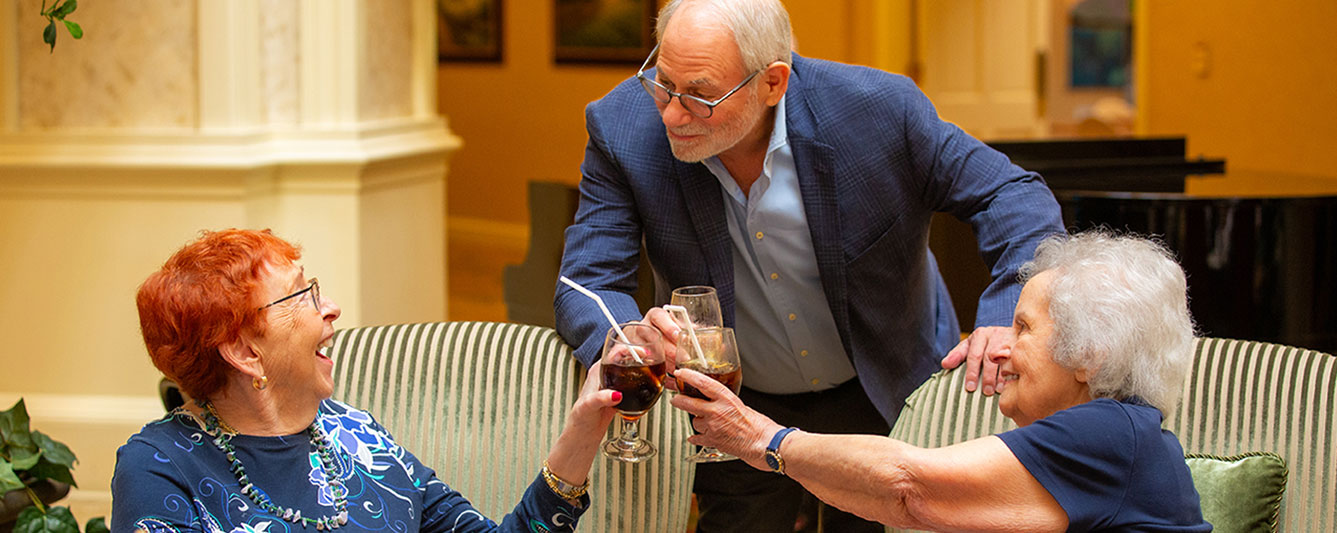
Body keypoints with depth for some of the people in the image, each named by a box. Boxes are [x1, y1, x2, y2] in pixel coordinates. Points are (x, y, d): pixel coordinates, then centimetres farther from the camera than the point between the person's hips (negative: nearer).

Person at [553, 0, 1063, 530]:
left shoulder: (877, 109, -26)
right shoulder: (623, 129, -22)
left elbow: (1012, 194, -15)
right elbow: (587, 284, -20)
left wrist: (1007, 317, -32)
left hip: (886, 401, 0)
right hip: (737, 413, 1)